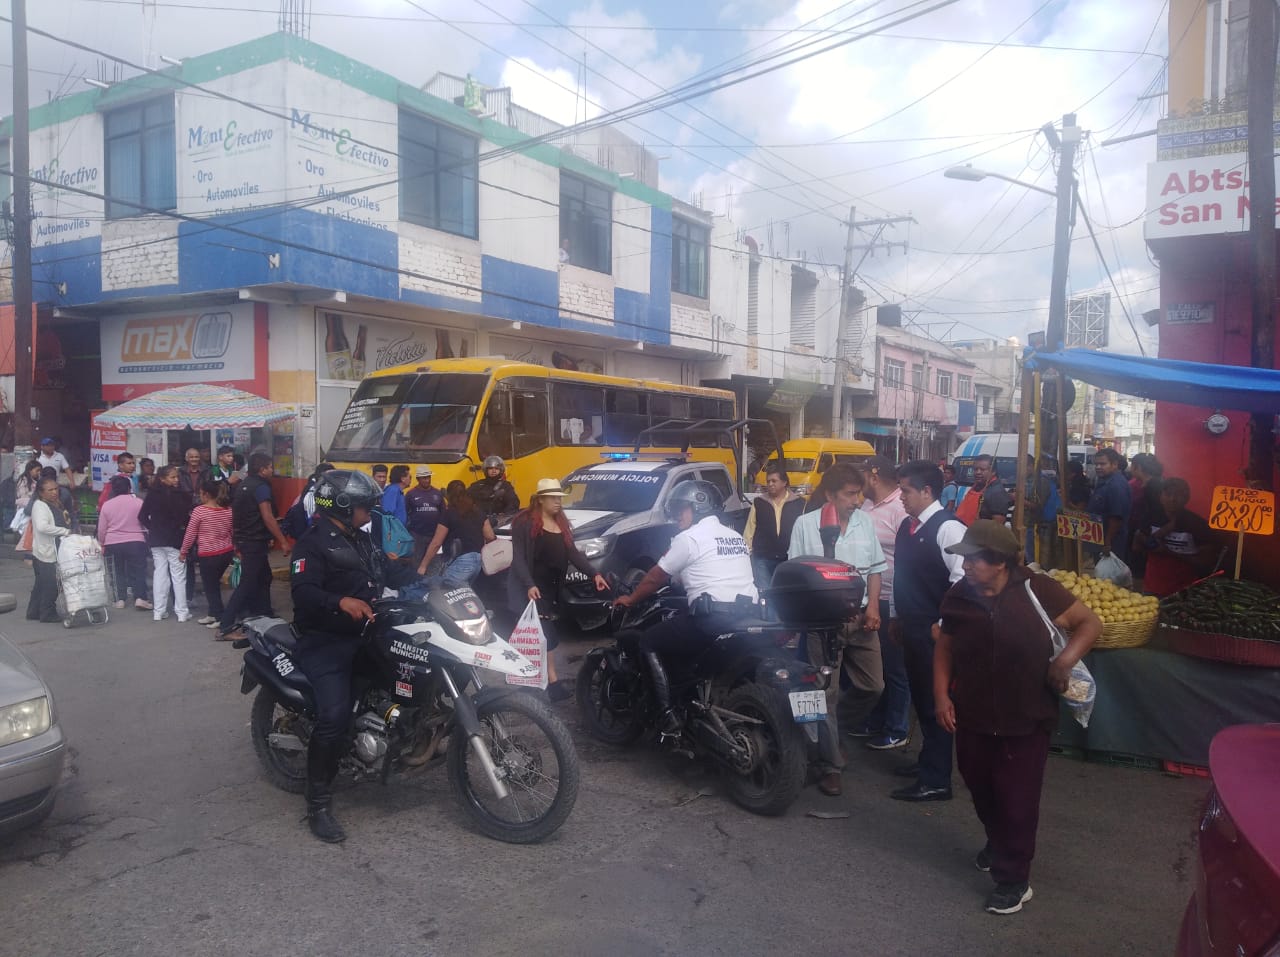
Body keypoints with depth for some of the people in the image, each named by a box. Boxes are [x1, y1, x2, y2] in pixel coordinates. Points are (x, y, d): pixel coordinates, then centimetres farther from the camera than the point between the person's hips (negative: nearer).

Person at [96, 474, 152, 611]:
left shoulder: (106, 505, 0)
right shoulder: (138, 502, -6)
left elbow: (101, 529, 5)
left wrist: (102, 544, 19)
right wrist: (147, 537, 16)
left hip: (113, 544, 2)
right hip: (136, 542, -2)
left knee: (118, 571, 13)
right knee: (138, 570, 2)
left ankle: (120, 599, 13)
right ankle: (140, 598, -9)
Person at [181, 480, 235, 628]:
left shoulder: (199, 511, -12)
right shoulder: (228, 510, 0)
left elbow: (190, 534, -5)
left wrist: (183, 552, 8)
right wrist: (235, 549, 21)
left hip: (209, 555, -5)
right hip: (227, 552, 6)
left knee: (210, 586, 8)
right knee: (214, 583, 21)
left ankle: (221, 618, 7)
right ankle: (213, 614, 27)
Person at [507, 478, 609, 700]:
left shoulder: (561, 524, 12)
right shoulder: (525, 522, -10)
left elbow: (573, 553, 6)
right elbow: (518, 557, -14)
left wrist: (594, 574, -7)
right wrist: (529, 585, -26)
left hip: (550, 588, 7)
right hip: (526, 587, -7)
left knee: (542, 634, 9)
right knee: (546, 635, -13)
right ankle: (552, 682, -14)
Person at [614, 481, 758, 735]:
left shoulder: (689, 538, -2)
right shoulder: (736, 537, 20)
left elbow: (658, 575, 5)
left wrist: (631, 599, 19)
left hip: (714, 618, -8)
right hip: (749, 615, 8)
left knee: (649, 643, 6)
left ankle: (668, 715, -4)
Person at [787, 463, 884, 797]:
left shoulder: (865, 521, 4)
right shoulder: (805, 525, -7)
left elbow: (875, 568, 11)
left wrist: (873, 606, 1)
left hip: (860, 616, 4)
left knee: (873, 686, 8)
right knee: (827, 693, 1)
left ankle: (836, 730, 34)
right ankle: (830, 766, 13)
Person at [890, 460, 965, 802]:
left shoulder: (948, 528, -17)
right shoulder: (908, 526, 10)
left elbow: (962, 581, -22)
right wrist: (899, 618, 19)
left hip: (935, 632, -9)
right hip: (912, 628, 9)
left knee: (934, 701, -1)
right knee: (920, 697, 19)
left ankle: (936, 781, 8)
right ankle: (928, 761, 36)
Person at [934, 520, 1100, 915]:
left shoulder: (1036, 590, -16)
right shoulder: (958, 597, -6)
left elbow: (1090, 623, -6)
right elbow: (945, 647, 6)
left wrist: (1066, 659, -22)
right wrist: (941, 694, -3)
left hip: (1025, 722, -4)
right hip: (972, 719, 4)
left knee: (1017, 802, 5)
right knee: (982, 793, 20)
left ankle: (1013, 879, 22)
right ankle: (998, 845, 48)